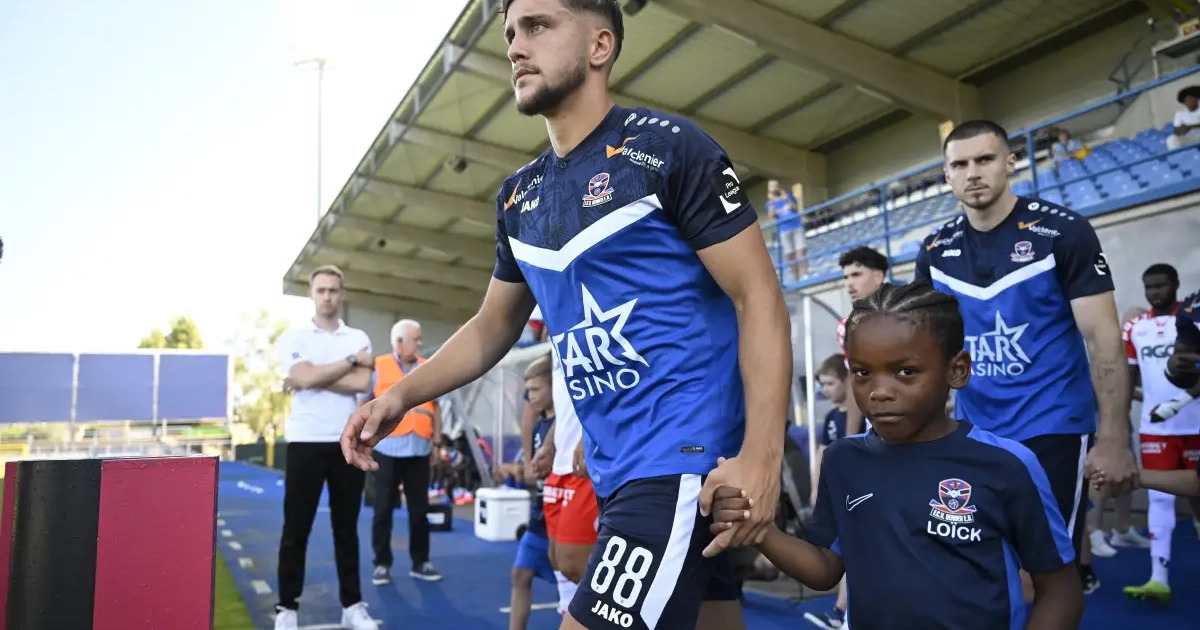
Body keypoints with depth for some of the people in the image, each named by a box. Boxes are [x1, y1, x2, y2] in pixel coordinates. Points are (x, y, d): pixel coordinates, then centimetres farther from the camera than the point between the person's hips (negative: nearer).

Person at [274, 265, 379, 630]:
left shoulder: (359, 338, 8)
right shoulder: (294, 336, 3)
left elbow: (362, 384, -7)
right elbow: (306, 377, -15)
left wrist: (315, 377, -10)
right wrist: (351, 360, -6)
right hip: (307, 441, -2)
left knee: (346, 527, 10)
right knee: (296, 528, 5)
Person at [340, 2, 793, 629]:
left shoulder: (668, 147, -8)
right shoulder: (519, 196, 12)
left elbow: (759, 298, -12)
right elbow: (493, 326, 20)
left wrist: (760, 457, -22)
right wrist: (400, 396, 6)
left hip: (687, 456, -6)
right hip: (613, 470, 6)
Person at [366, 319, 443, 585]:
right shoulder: (377, 367, -1)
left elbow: (436, 408, 12)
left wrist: (437, 443, 8)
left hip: (420, 450, 3)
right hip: (388, 449, -3)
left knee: (419, 508, 9)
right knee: (384, 509, 4)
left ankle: (420, 562, 18)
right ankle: (382, 563, 15)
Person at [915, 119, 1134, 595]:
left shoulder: (1063, 232, -8)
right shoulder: (935, 252, 3)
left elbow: (1103, 339, -10)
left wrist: (1113, 439, -15)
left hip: (1053, 426, -4)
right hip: (975, 430, 5)